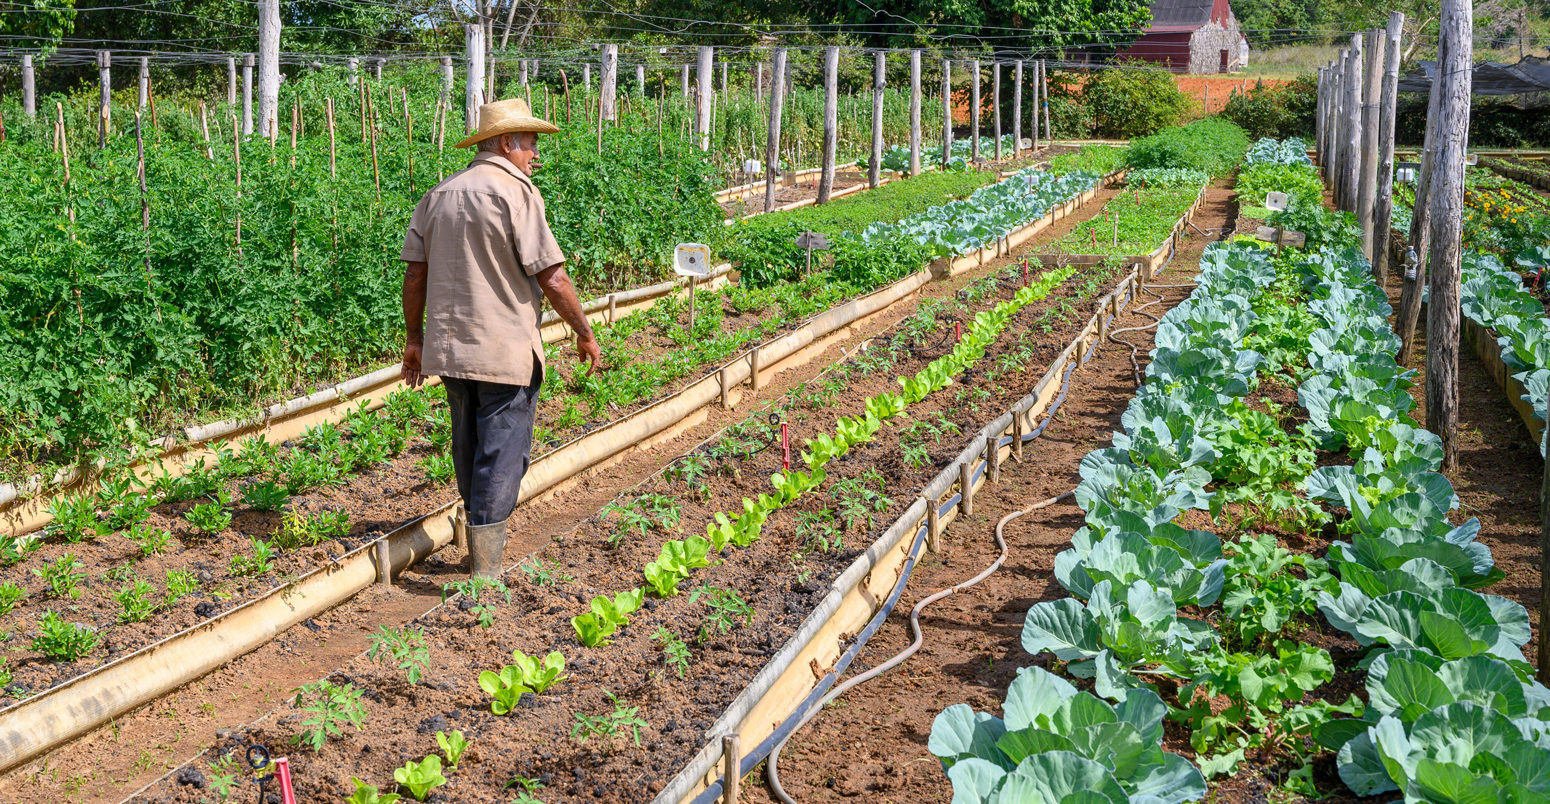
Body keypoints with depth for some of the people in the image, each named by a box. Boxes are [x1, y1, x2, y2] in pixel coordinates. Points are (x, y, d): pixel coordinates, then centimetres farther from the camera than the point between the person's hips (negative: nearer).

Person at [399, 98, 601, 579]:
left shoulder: (439, 194, 10)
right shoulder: (515, 192, -10)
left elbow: (415, 273, 10)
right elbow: (551, 277, -14)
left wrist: (414, 338, 18)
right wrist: (585, 333, -3)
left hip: (449, 348, 7)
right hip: (505, 351, -7)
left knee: (470, 451, 19)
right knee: (502, 457, -1)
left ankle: (482, 552, 32)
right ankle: (485, 573, 0)